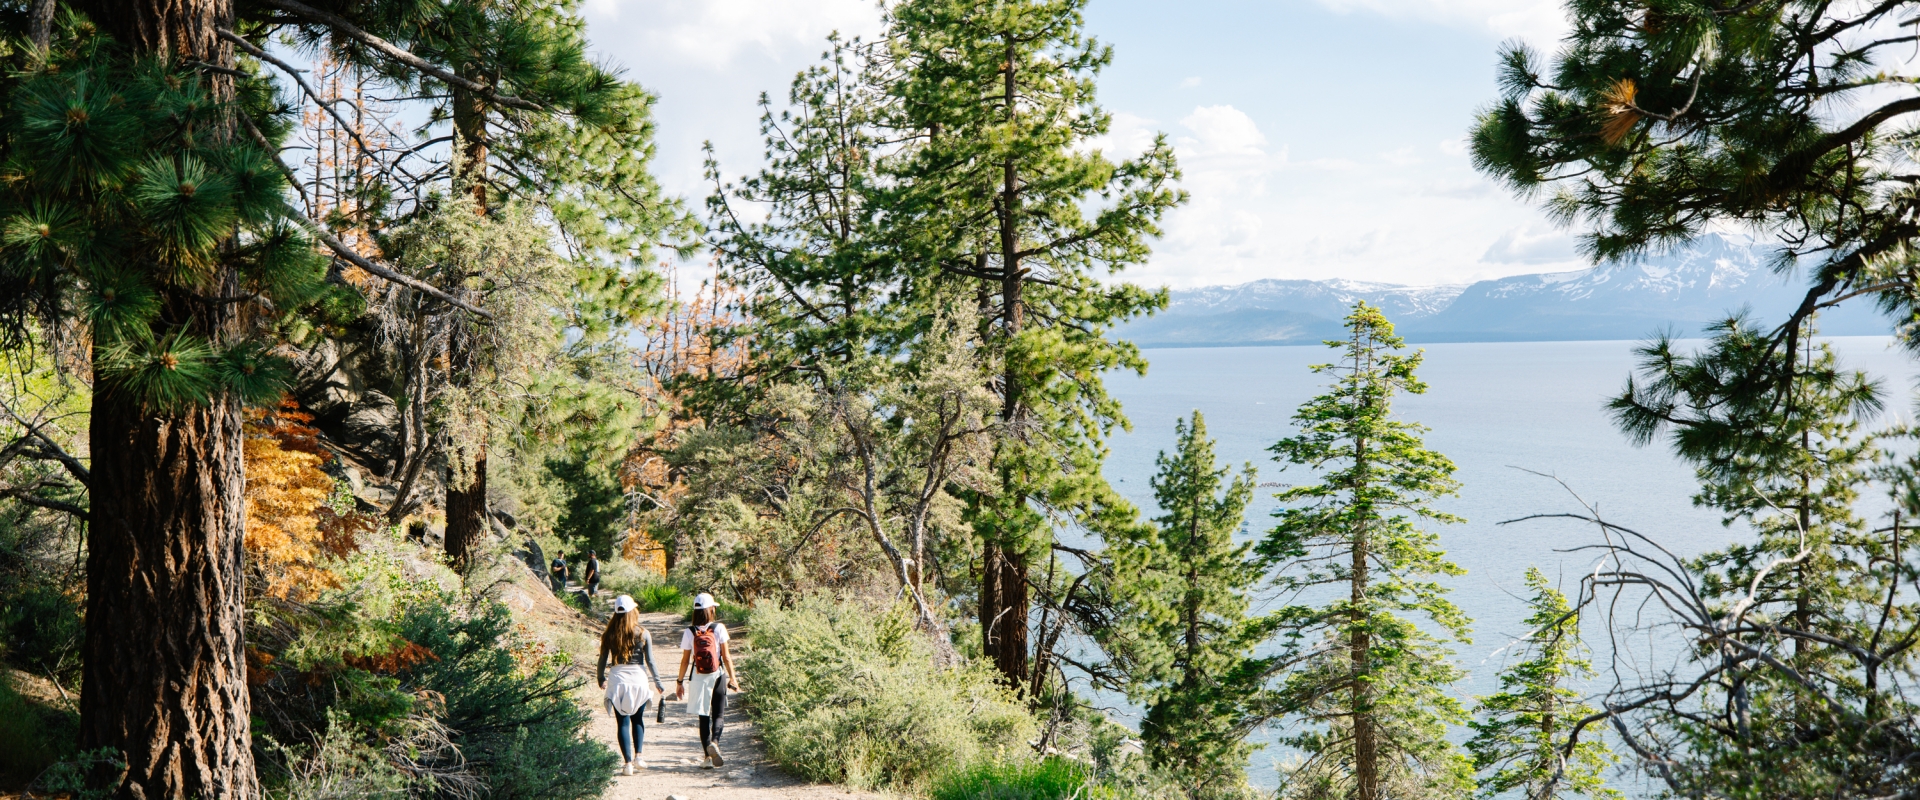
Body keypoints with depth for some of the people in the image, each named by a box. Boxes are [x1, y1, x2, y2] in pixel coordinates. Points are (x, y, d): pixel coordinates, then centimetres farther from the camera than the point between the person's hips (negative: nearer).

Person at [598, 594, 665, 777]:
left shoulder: (609, 635, 0)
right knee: (638, 719, 19)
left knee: (622, 722, 4)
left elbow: (602, 660, 4)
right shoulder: (643, 634, -2)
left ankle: (628, 763, 1)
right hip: (638, 679, 0)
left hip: (617, 681, 0)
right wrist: (658, 683, 7)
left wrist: (601, 679, 20)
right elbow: (650, 662, 0)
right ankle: (637, 756, 10)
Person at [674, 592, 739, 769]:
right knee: (718, 714, 6)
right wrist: (732, 678, 1)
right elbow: (726, 656, -6)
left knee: (704, 717, 10)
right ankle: (714, 741, -23)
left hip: (699, 679, 2)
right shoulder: (719, 628, -6)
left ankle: (708, 757, 10)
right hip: (717, 676, -2)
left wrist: (680, 681, 11)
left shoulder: (689, 632, -2)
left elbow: (685, 660, 1)